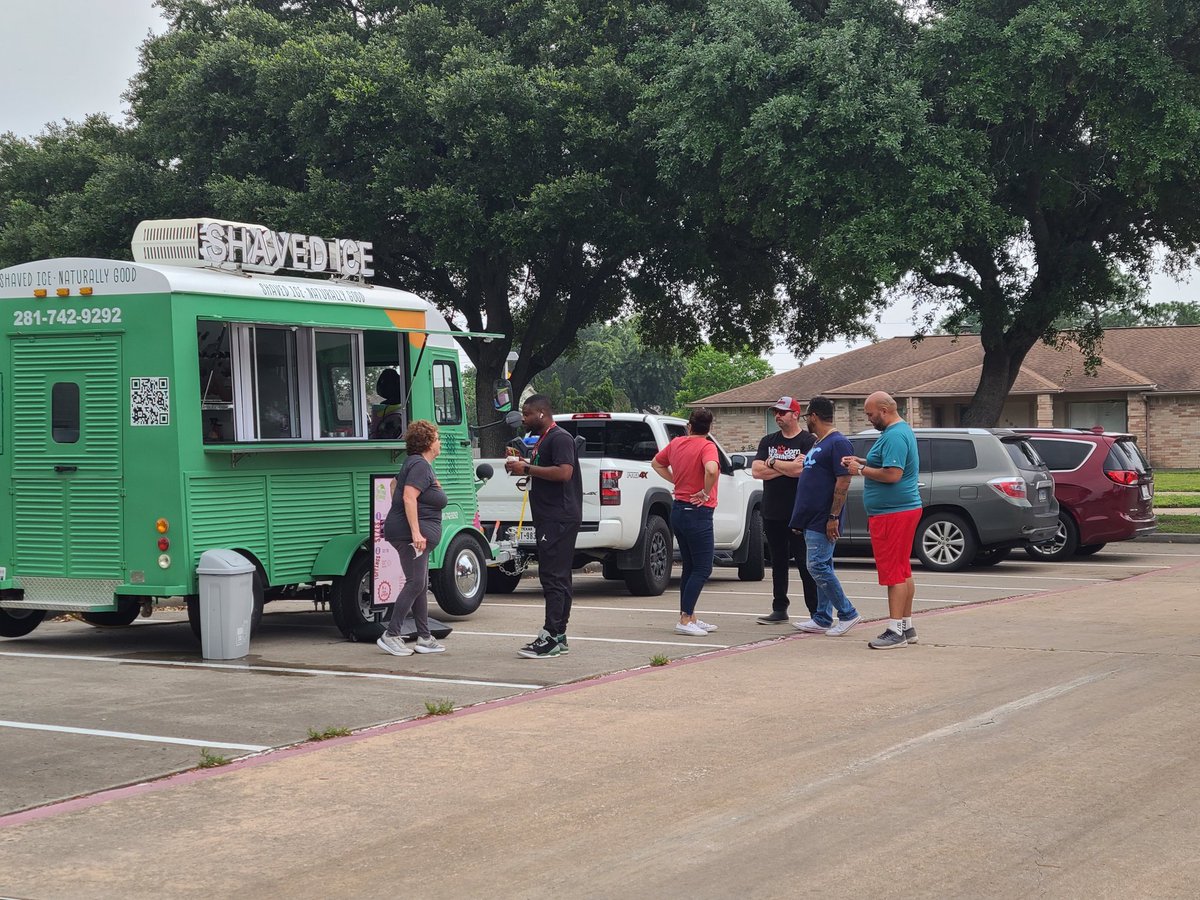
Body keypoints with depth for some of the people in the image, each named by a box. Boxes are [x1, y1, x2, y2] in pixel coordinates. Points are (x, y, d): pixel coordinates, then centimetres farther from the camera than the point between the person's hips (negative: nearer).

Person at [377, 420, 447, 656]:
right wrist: (416, 532, -29)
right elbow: (409, 497, -24)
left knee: (420, 585, 11)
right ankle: (390, 636, -11)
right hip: (411, 533, -11)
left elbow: (394, 484, 33)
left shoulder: (420, 464, 19)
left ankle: (424, 638, 14)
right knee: (415, 583, -12)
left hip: (415, 535, 11)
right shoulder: (420, 465, -13)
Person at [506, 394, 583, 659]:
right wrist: (522, 468, 14)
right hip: (549, 518, 11)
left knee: (553, 577, -13)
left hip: (559, 519, -11)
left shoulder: (560, 438, -11)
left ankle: (551, 638, -15)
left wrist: (528, 468, -19)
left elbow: (564, 472, -24)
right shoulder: (542, 440, 21)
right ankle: (558, 636, 15)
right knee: (557, 577, 11)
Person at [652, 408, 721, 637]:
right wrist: (706, 492, -19)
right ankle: (685, 621, -9)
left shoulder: (676, 443, 8)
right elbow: (711, 470, -34)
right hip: (698, 513, -8)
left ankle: (690, 617, 20)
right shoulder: (707, 446, -14)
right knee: (702, 569, -3)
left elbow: (656, 463, 25)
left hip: (678, 509, 8)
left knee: (689, 567, 16)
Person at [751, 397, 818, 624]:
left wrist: (772, 463, -8)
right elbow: (756, 471, 0)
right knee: (778, 562, 12)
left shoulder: (808, 441, -5)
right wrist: (787, 467, -10)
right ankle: (779, 610, 20)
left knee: (805, 563, -4)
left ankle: (817, 612, -1)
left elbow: (800, 469, -21)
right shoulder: (768, 441, 12)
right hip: (772, 513, 6)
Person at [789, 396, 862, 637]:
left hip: (824, 520, -10)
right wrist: (800, 518, 22)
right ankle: (822, 619, 14)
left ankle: (847, 614, -4)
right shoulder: (817, 444, 18)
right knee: (822, 567, 11)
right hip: (812, 519, 10)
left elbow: (843, 482, -19)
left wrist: (834, 517, -22)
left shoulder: (838, 443, -13)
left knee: (818, 567, -12)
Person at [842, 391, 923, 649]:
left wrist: (861, 470, -15)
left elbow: (892, 474, -26)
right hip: (905, 509, 11)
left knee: (894, 573, -9)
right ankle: (907, 627, 21)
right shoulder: (902, 430, 16)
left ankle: (896, 631, -8)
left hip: (893, 514, -11)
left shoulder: (894, 436, -18)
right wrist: (863, 462, 12)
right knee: (903, 571, 15)